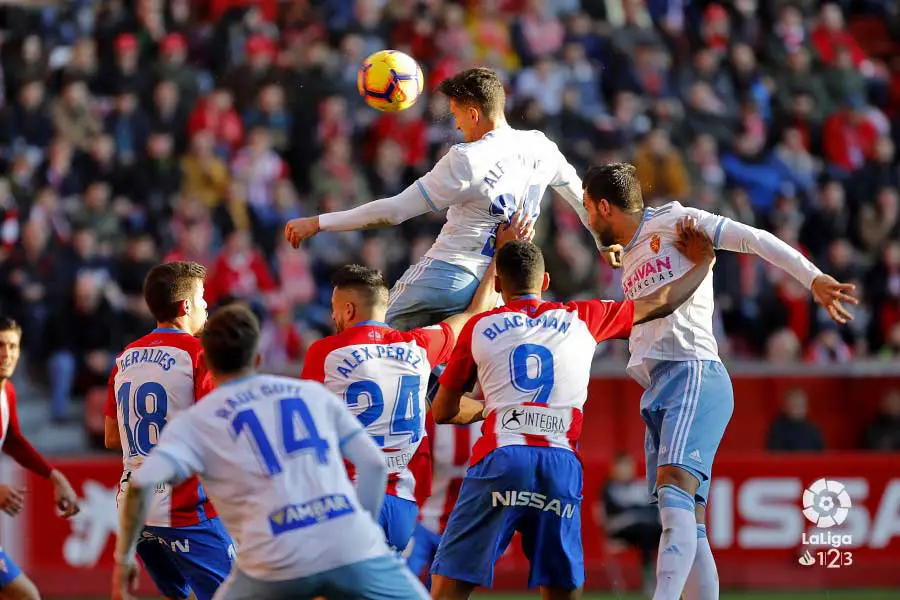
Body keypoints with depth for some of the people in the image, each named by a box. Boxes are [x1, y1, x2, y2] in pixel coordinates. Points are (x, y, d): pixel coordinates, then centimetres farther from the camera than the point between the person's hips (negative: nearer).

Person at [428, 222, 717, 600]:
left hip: (499, 459, -2)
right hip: (561, 466, 2)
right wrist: (703, 263, 45)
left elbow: (443, 412, 23)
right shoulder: (583, 319, 18)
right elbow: (660, 304, 30)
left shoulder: (479, 328, 15)